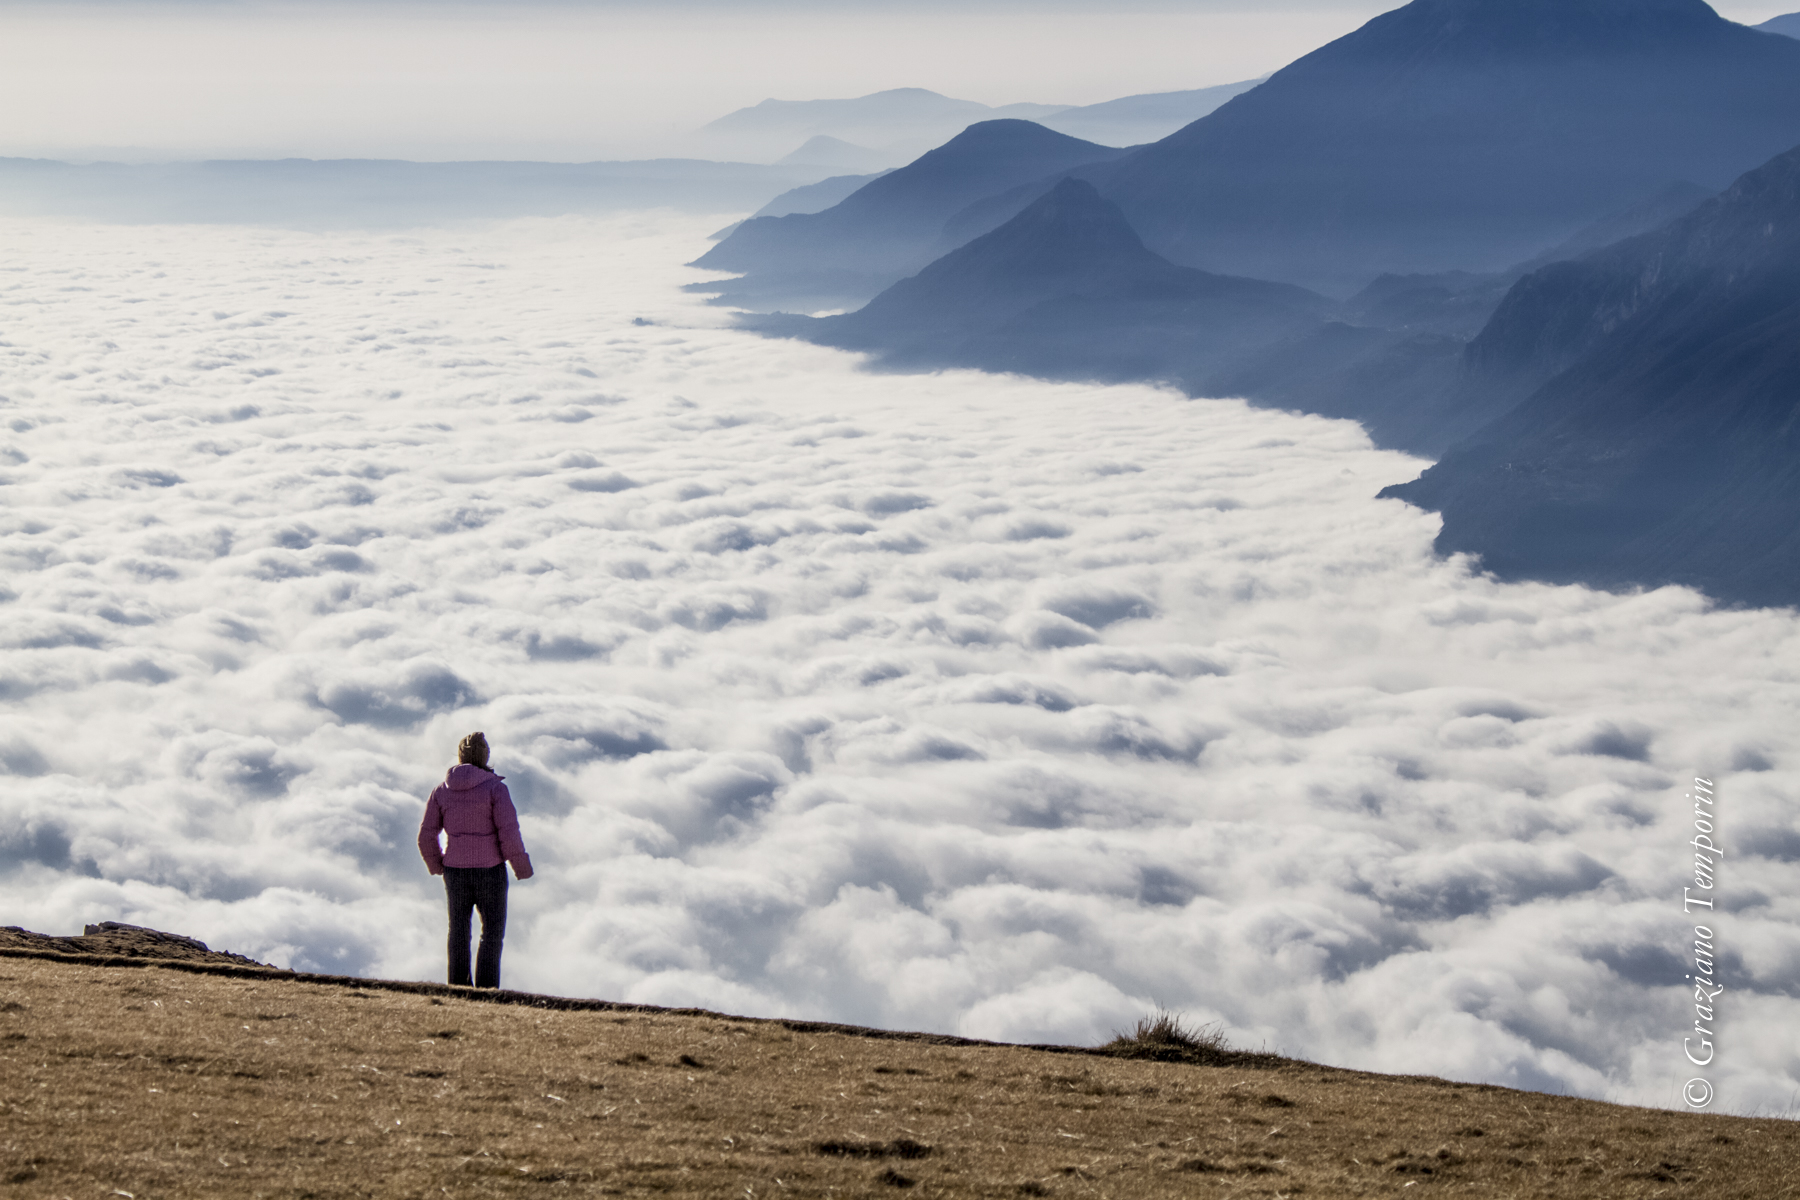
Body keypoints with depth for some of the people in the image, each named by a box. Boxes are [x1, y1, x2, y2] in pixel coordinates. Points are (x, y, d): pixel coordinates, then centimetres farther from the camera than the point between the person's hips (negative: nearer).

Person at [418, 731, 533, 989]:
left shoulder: (441, 790, 0)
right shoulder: (495, 788, -12)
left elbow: (426, 837, 1)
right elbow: (509, 834, -16)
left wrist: (436, 865, 18)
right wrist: (522, 867, -2)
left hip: (455, 871, 3)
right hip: (490, 870, -3)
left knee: (458, 931, 17)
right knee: (492, 932, 6)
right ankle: (486, 992, -1)